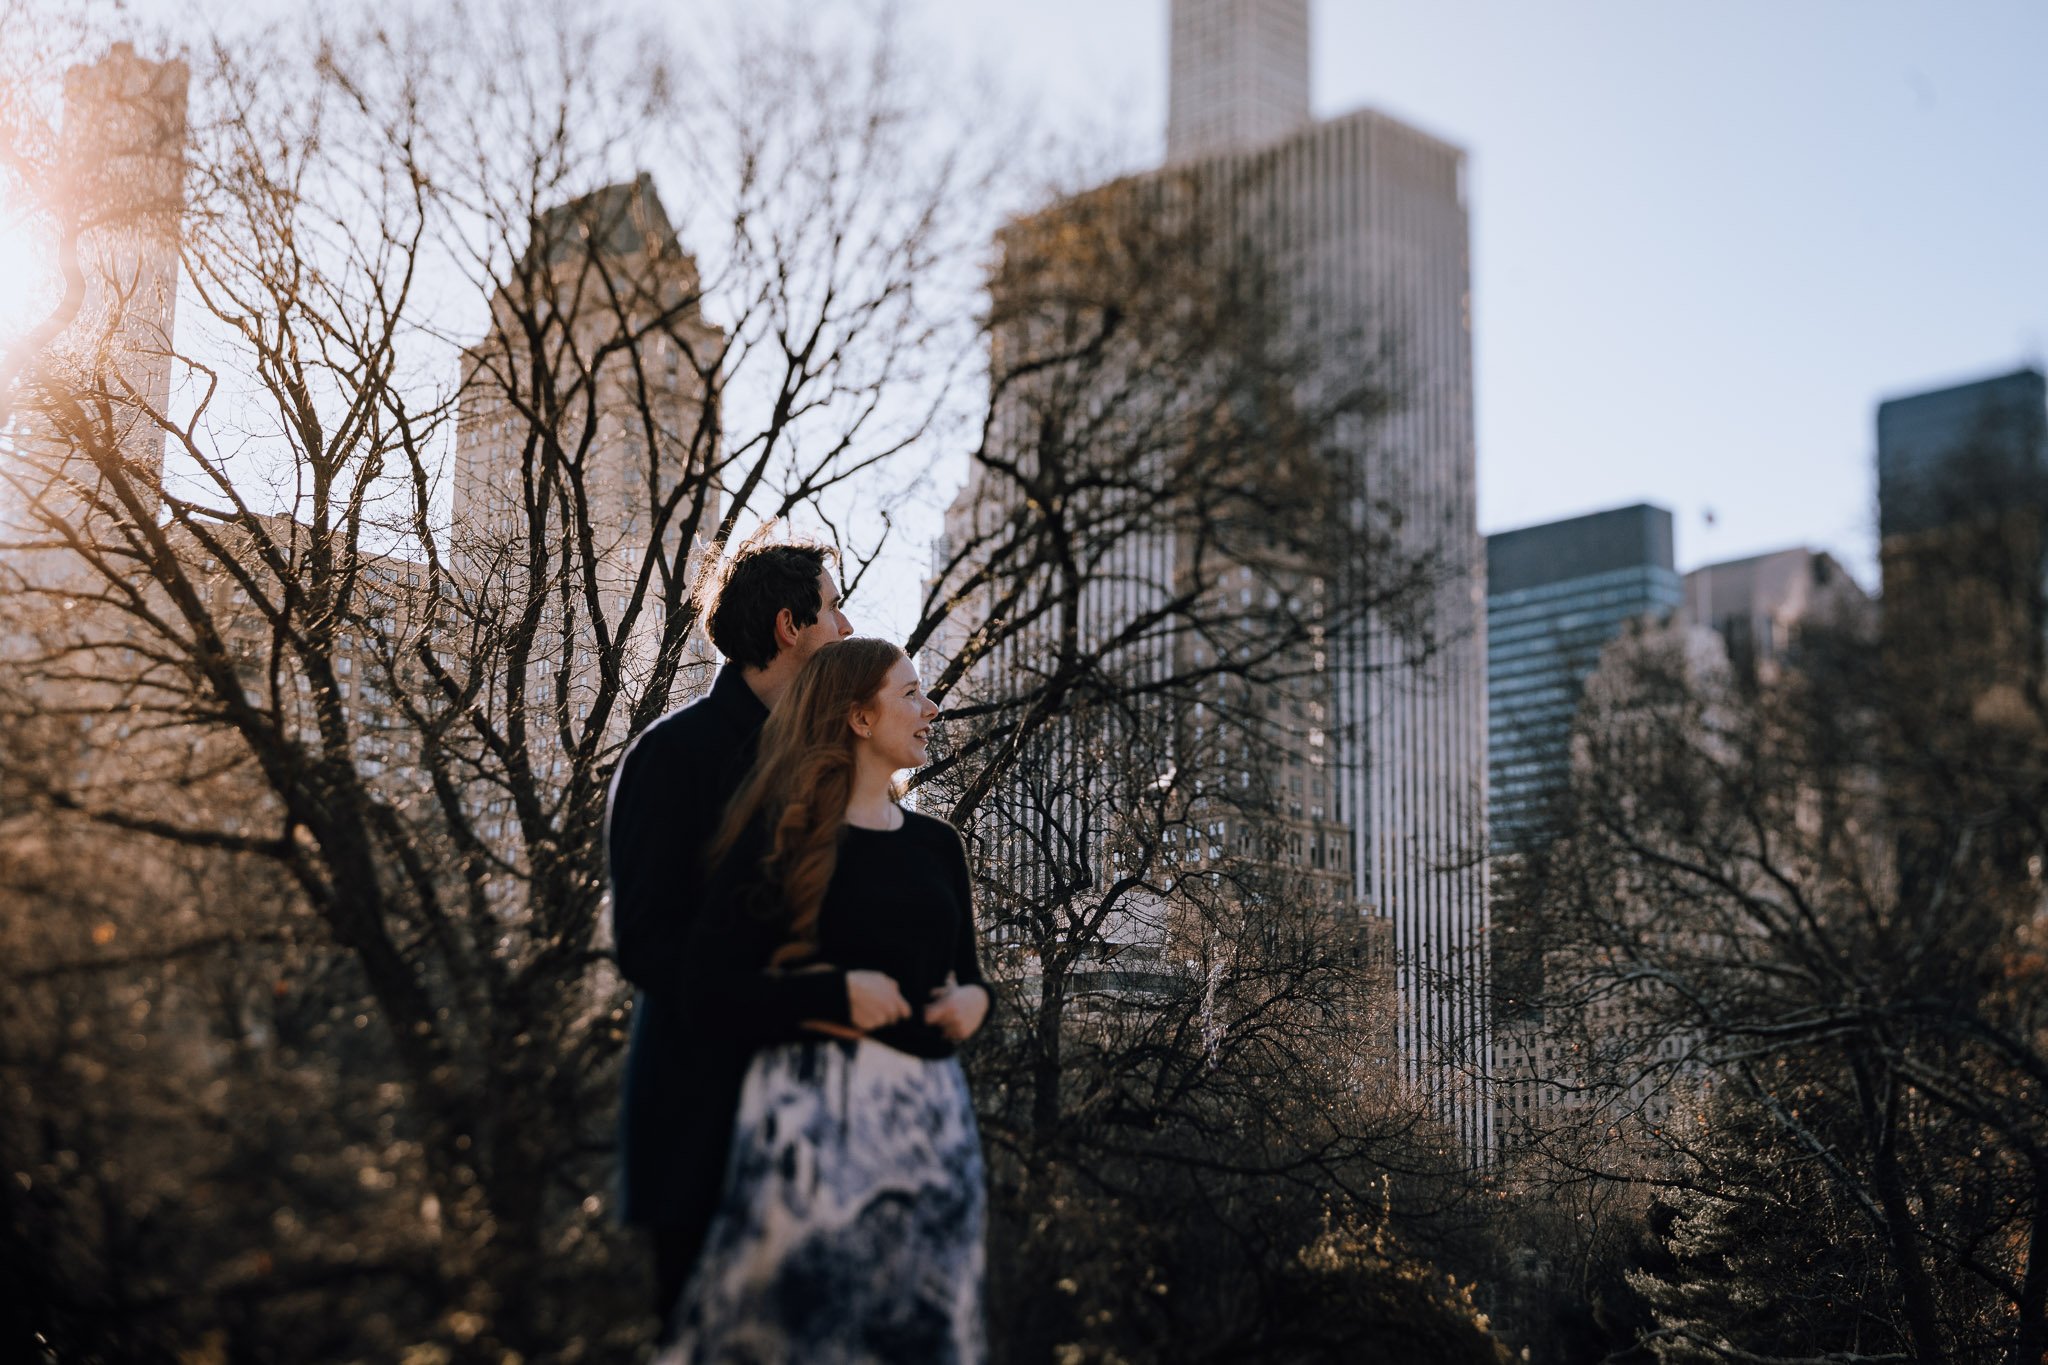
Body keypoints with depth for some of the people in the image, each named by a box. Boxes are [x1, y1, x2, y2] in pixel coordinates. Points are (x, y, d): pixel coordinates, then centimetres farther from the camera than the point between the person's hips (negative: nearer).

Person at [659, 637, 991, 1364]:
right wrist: (837, 992, -18)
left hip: (927, 1107, 5)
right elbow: (712, 991, -9)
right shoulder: (780, 838, -3)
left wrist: (974, 999, 0)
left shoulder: (936, 844, 13)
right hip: (814, 1107, -5)